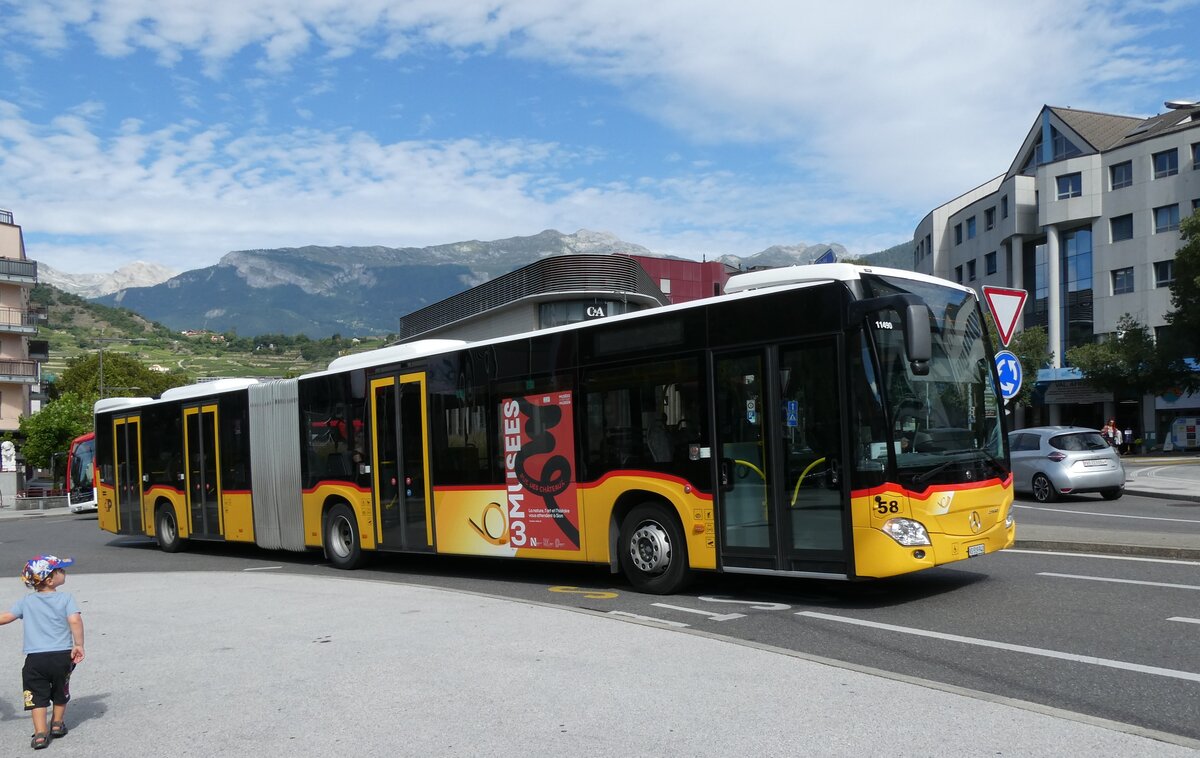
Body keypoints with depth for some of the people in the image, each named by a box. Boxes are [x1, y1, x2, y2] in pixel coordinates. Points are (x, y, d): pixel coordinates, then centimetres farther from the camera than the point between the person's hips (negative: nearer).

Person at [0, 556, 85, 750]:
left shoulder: (26, 601, 5)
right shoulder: (66, 598, -5)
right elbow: (75, 620, -18)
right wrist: (78, 645, -11)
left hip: (35, 657, 1)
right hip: (62, 655, -1)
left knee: (38, 696, 5)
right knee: (60, 692, 21)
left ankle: (40, 732, -5)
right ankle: (57, 724, 34)